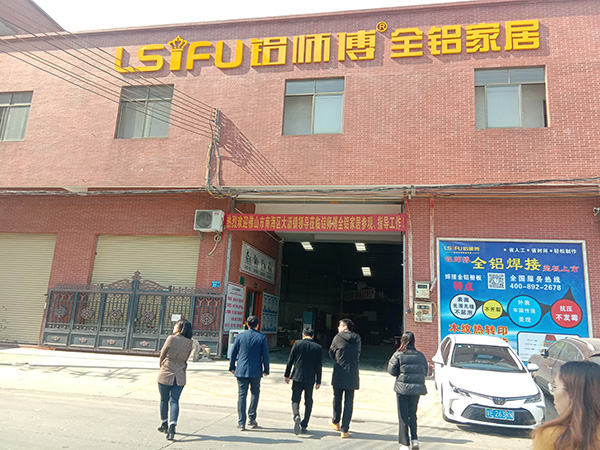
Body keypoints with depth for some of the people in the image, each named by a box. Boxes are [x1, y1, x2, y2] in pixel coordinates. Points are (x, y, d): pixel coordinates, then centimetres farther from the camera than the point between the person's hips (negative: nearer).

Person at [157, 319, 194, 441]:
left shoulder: (171, 338, -13)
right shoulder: (190, 342, -1)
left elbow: (162, 356, -2)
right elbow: (185, 359, 7)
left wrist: (162, 366, 17)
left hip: (166, 374, -2)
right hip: (180, 376, 3)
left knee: (164, 400, 16)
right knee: (174, 401, 7)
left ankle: (164, 425, 29)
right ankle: (172, 426, -8)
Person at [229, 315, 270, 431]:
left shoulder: (240, 336, 1)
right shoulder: (262, 337, -3)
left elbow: (233, 352, 5)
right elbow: (265, 355, -2)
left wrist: (232, 367, 16)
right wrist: (266, 370, 8)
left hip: (241, 370, 1)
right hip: (255, 371, -1)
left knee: (242, 395, 6)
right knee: (255, 393, 18)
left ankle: (241, 422, 5)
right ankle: (251, 419, 16)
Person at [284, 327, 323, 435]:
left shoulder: (297, 344, -3)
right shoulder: (318, 348, 0)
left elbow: (290, 361, -2)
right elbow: (319, 366, 1)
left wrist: (287, 375, 7)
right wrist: (318, 381, 8)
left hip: (297, 377, -1)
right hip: (310, 379, 1)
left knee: (295, 399, 6)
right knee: (308, 402, 13)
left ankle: (296, 416, -21)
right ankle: (304, 425, 13)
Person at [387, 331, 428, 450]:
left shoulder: (398, 355, -9)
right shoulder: (420, 355, 0)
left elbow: (391, 370, -6)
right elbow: (425, 372, 7)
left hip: (402, 388, -3)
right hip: (417, 388, 3)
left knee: (403, 416, 6)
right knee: (413, 414, 21)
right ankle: (414, 439, 12)